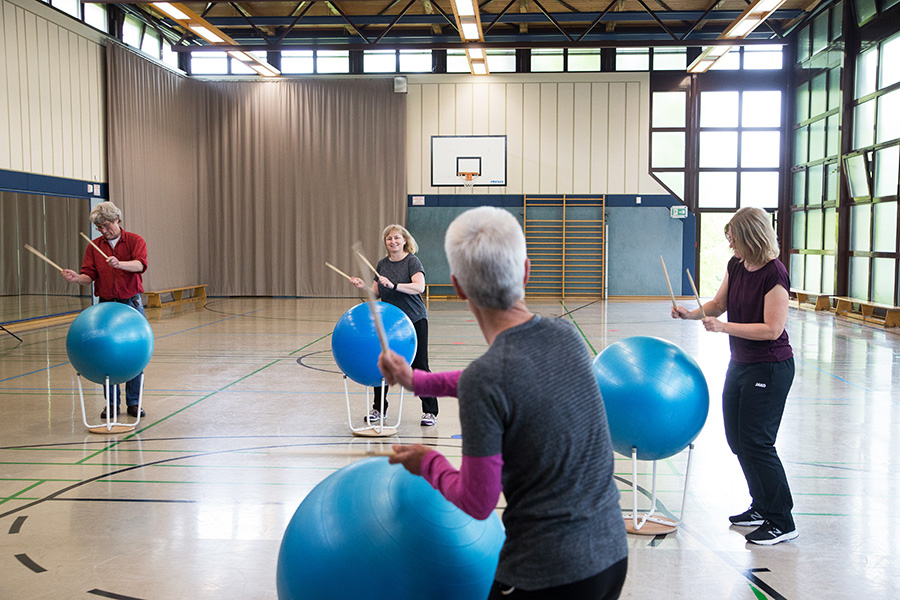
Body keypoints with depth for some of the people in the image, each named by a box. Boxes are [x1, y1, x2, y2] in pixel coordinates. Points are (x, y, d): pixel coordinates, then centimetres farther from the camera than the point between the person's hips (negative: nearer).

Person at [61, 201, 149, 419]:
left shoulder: (135, 240, -2)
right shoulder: (94, 247, 7)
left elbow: (140, 264, -20)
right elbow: (89, 276, 0)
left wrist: (120, 264, -40)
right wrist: (77, 278, -22)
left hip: (131, 304, -2)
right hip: (106, 305, 2)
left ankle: (133, 402, 11)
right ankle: (111, 403, 13)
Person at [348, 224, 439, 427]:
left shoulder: (412, 261, -8)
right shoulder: (382, 264, 9)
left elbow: (419, 287, -23)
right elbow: (377, 292, 15)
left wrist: (394, 285, -32)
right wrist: (363, 285, -3)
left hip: (414, 321, -5)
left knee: (418, 366, -3)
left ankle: (430, 412, 8)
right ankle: (379, 409, 23)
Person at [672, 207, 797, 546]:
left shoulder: (774, 274, -21)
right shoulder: (736, 266, 3)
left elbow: (772, 329, -24)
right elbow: (719, 304, 15)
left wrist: (723, 327, -25)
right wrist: (691, 314, -3)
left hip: (769, 370, -9)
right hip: (740, 365, 9)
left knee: (756, 443, -6)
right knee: (737, 439, 15)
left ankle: (782, 523, 6)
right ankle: (762, 507, 31)